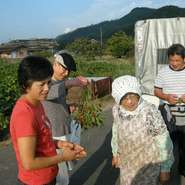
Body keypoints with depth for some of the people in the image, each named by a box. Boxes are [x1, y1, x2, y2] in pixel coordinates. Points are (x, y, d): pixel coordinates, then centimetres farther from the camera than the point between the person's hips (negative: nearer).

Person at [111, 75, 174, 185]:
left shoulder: (150, 112, -27)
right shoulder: (117, 110, -13)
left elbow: (163, 142, -18)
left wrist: (165, 169, -11)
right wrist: (116, 153, 15)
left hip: (148, 164, -4)